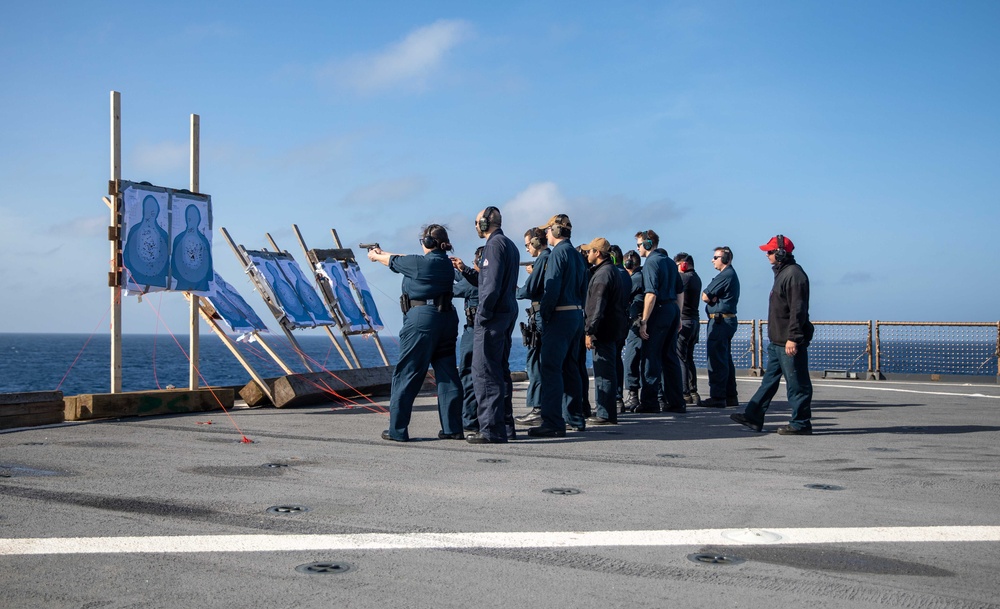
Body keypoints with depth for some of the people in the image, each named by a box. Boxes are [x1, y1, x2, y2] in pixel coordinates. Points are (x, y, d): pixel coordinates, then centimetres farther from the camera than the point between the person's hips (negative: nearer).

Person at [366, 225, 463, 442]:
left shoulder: (421, 263, -11)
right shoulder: (446, 263, 12)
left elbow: (394, 261, 8)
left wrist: (375, 256, 30)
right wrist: (382, 252, 36)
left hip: (422, 320, -8)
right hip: (446, 318, 8)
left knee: (406, 374, 0)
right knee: (447, 374, 10)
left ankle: (397, 430, 4)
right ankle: (453, 428, 12)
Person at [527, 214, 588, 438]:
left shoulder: (558, 252, -11)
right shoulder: (577, 255, 16)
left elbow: (553, 288, -19)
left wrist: (544, 313, -12)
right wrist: (577, 308, 17)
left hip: (560, 316, -9)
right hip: (577, 314, 9)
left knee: (551, 367, -9)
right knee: (569, 367, 17)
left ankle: (553, 422, -13)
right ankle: (575, 417, 24)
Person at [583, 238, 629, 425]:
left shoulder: (603, 274, -15)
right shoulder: (613, 271, 17)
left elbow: (597, 306, -21)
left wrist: (589, 332, -21)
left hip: (604, 330, -11)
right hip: (613, 329, 11)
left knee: (604, 372, -7)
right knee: (607, 371, 15)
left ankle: (605, 414, -4)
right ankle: (604, 411, 22)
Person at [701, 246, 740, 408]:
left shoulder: (725, 275, -15)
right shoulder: (732, 274, 19)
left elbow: (705, 296, -14)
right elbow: (709, 297, 13)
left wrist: (711, 297, 5)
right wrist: (714, 297, -7)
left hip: (720, 320, -11)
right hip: (728, 320, 11)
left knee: (717, 360, -8)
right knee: (726, 359, 15)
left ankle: (717, 397, -7)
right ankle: (730, 396, 20)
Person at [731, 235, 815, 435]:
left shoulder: (794, 274, -15)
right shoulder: (782, 273, 17)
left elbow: (798, 309, -21)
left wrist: (793, 338, -24)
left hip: (790, 342, -11)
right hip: (777, 341, 11)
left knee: (796, 384, -3)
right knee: (769, 380, 13)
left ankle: (801, 423, 4)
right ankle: (753, 417, 18)